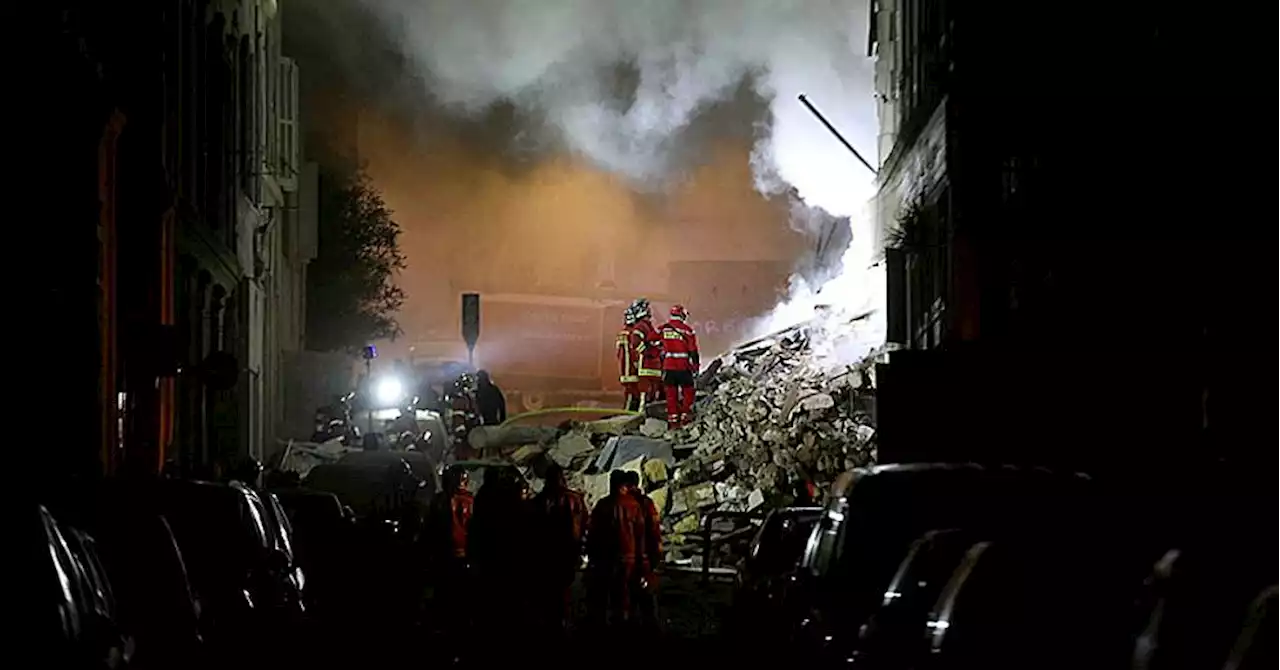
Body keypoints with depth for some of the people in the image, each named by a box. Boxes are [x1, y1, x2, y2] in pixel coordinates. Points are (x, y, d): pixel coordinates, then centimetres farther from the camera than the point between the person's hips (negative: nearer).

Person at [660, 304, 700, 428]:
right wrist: (696, 365, 7)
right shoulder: (687, 330, -6)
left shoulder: (663, 329, 3)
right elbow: (693, 349, -5)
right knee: (688, 390, 9)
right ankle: (685, 415, 2)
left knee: (671, 393, 9)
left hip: (668, 366, 3)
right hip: (683, 366, -3)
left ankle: (672, 419, 9)